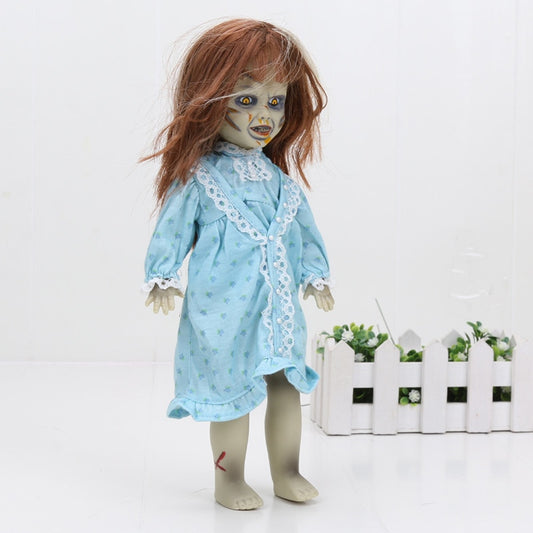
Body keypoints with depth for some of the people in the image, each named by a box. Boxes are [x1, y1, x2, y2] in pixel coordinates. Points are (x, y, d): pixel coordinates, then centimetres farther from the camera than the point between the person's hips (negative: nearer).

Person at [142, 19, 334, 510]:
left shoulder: (279, 176, 8)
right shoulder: (198, 176, -6)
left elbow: (304, 226, 15)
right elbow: (174, 227, -4)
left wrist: (315, 274, 12)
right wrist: (163, 277, -12)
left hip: (278, 304, 5)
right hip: (223, 308, -5)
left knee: (286, 382, 10)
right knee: (230, 391, 3)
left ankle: (287, 473, 28)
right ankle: (229, 481, 21)